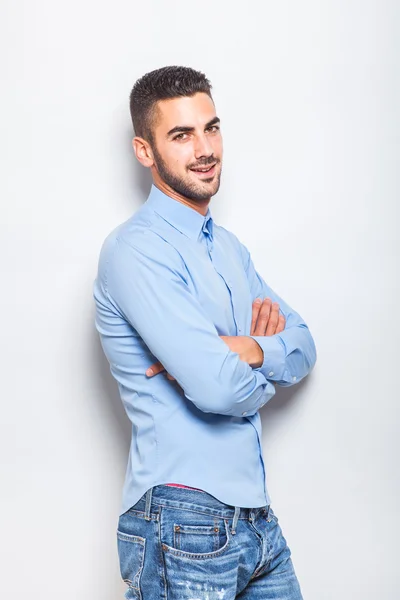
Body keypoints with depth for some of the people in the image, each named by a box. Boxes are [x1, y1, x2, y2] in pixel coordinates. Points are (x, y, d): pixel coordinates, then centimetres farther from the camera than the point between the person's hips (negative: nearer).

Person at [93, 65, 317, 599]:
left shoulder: (228, 247, 14)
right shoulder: (135, 250, -15)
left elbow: (304, 349, 9)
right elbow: (216, 388, -24)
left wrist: (248, 349, -13)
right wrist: (266, 371, -2)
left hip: (256, 517, 8)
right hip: (185, 523, -8)